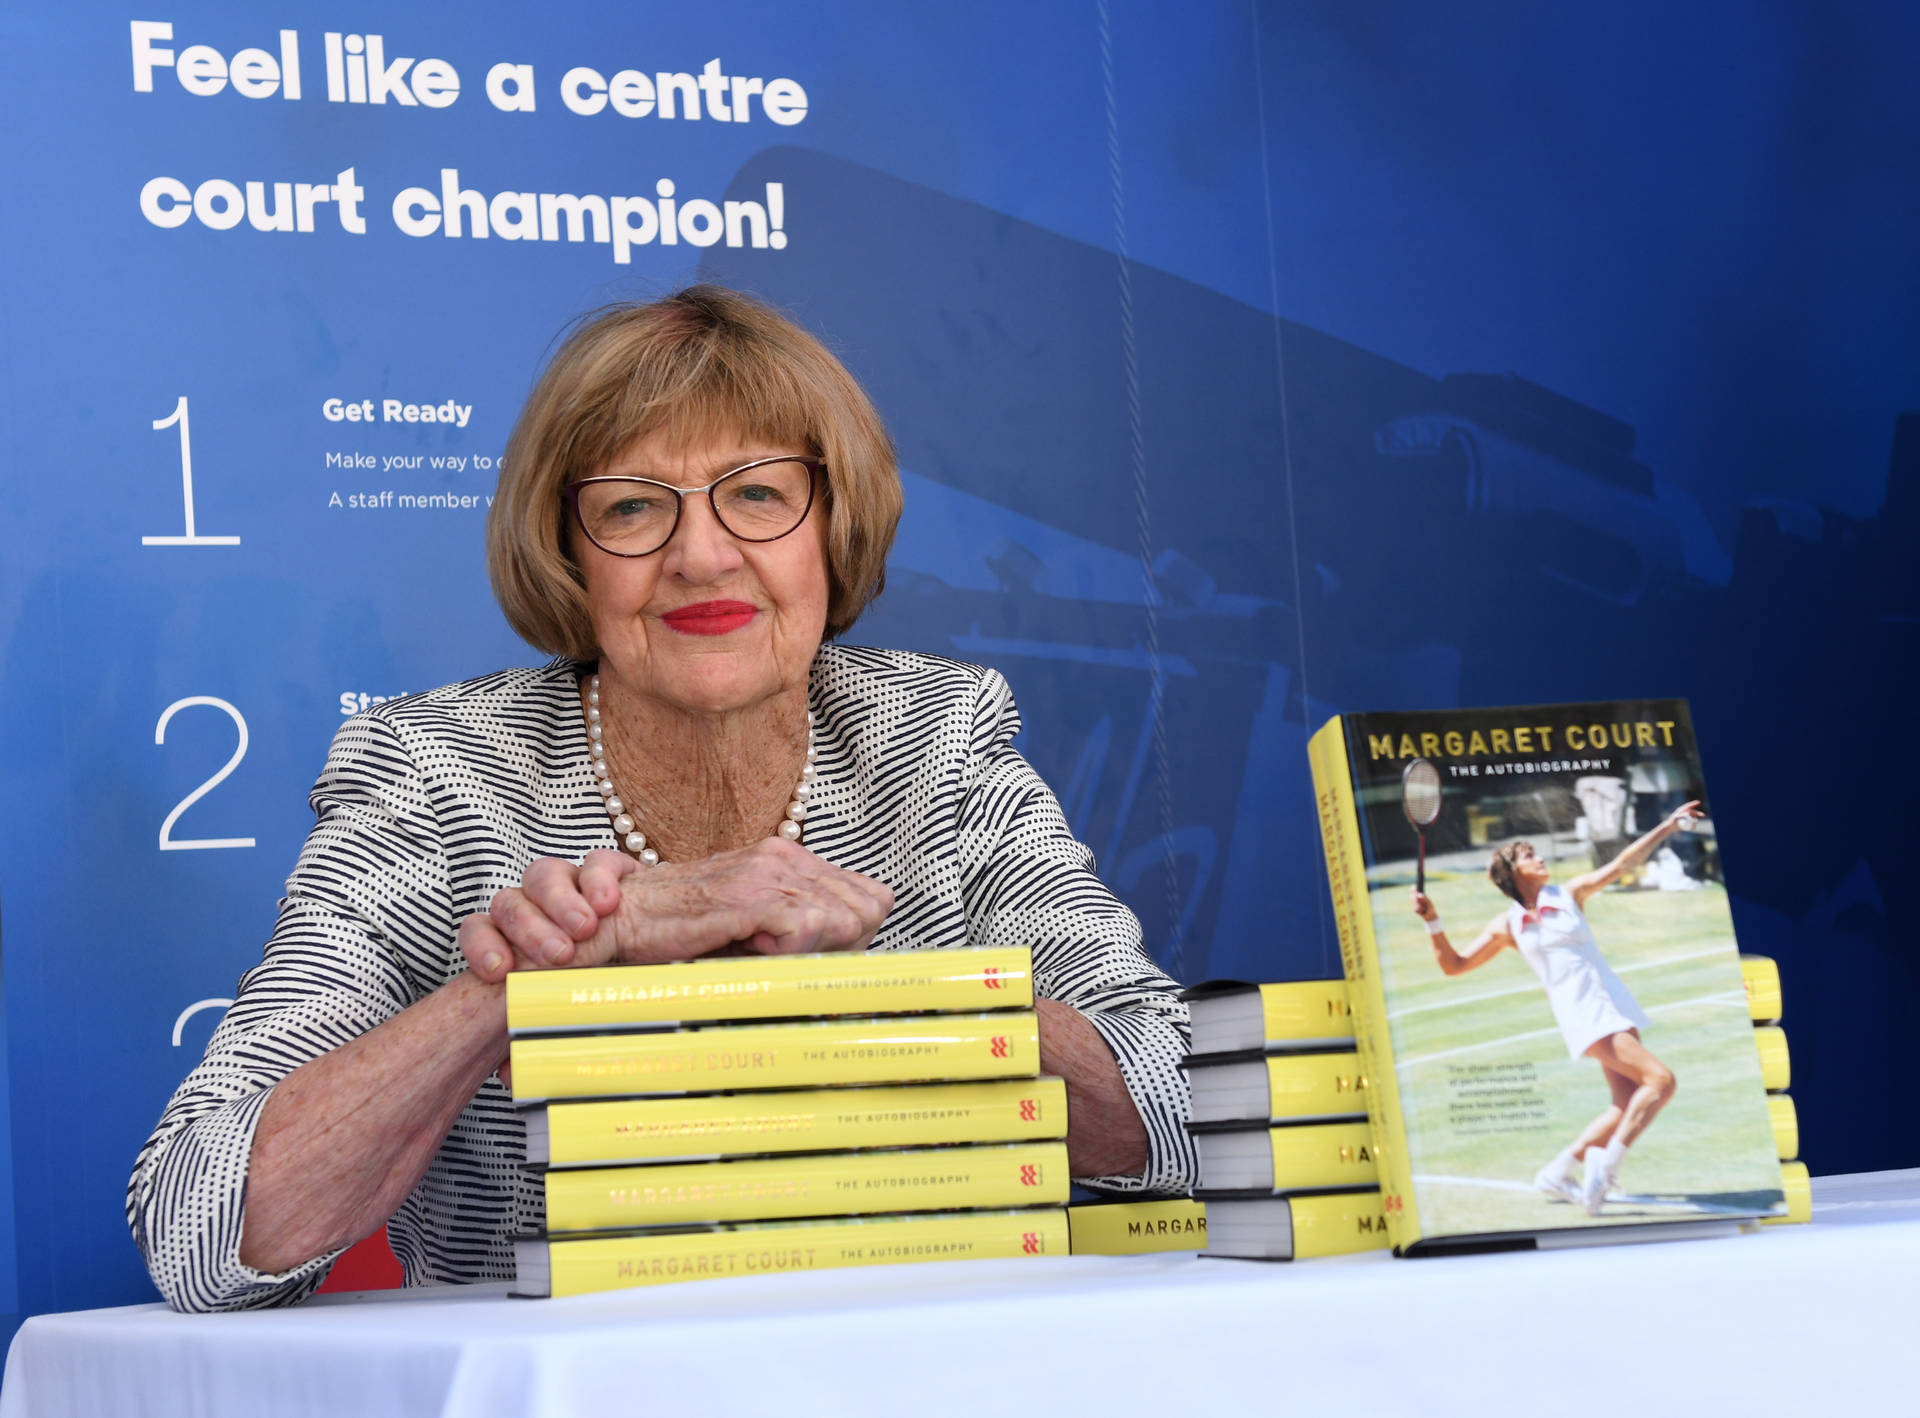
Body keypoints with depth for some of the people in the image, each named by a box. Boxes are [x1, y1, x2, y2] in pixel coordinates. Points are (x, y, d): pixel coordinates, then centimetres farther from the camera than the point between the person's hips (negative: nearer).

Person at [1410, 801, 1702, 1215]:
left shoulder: (1570, 894, 9)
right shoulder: (1507, 925, 2)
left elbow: (1622, 864, 6)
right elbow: (1453, 964, 5)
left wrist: (1668, 826, -1)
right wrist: (1432, 921, -8)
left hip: (1615, 1005, 5)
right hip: (1585, 1015, -5)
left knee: (1627, 1108, 0)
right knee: (1659, 1080, -19)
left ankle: (1558, 1172, 12)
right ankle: (1606, 1165, -11)